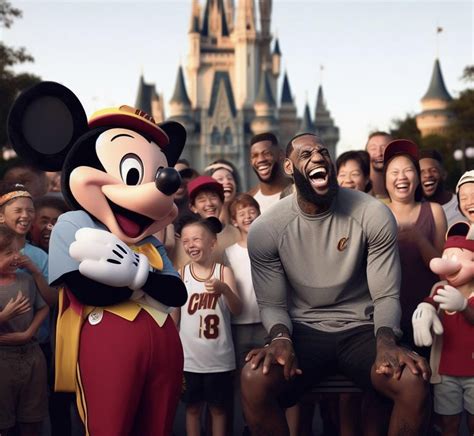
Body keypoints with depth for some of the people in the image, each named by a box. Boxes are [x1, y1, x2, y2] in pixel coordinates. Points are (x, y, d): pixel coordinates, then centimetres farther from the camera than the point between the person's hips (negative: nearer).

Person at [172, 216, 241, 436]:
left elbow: (237, 310, -11)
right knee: (192, 407, 11)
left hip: (219, 358, 0)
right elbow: (174, 314, 3)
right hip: (189, 358, 1)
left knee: (218, 407, 12)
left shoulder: (224, 272, -4)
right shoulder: (181, 274, -2)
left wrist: (225, 289, -31)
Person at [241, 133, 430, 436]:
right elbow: (272, 305, -2)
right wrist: (280, 337, -26)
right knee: (254, 380, -32)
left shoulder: (374, 215, -9)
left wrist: (386, 341, -28)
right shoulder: (265, 229, -8)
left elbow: (386, 296, -6)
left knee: (414, 381, -30)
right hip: (303, 331, 0)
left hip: (361, 330, 0)